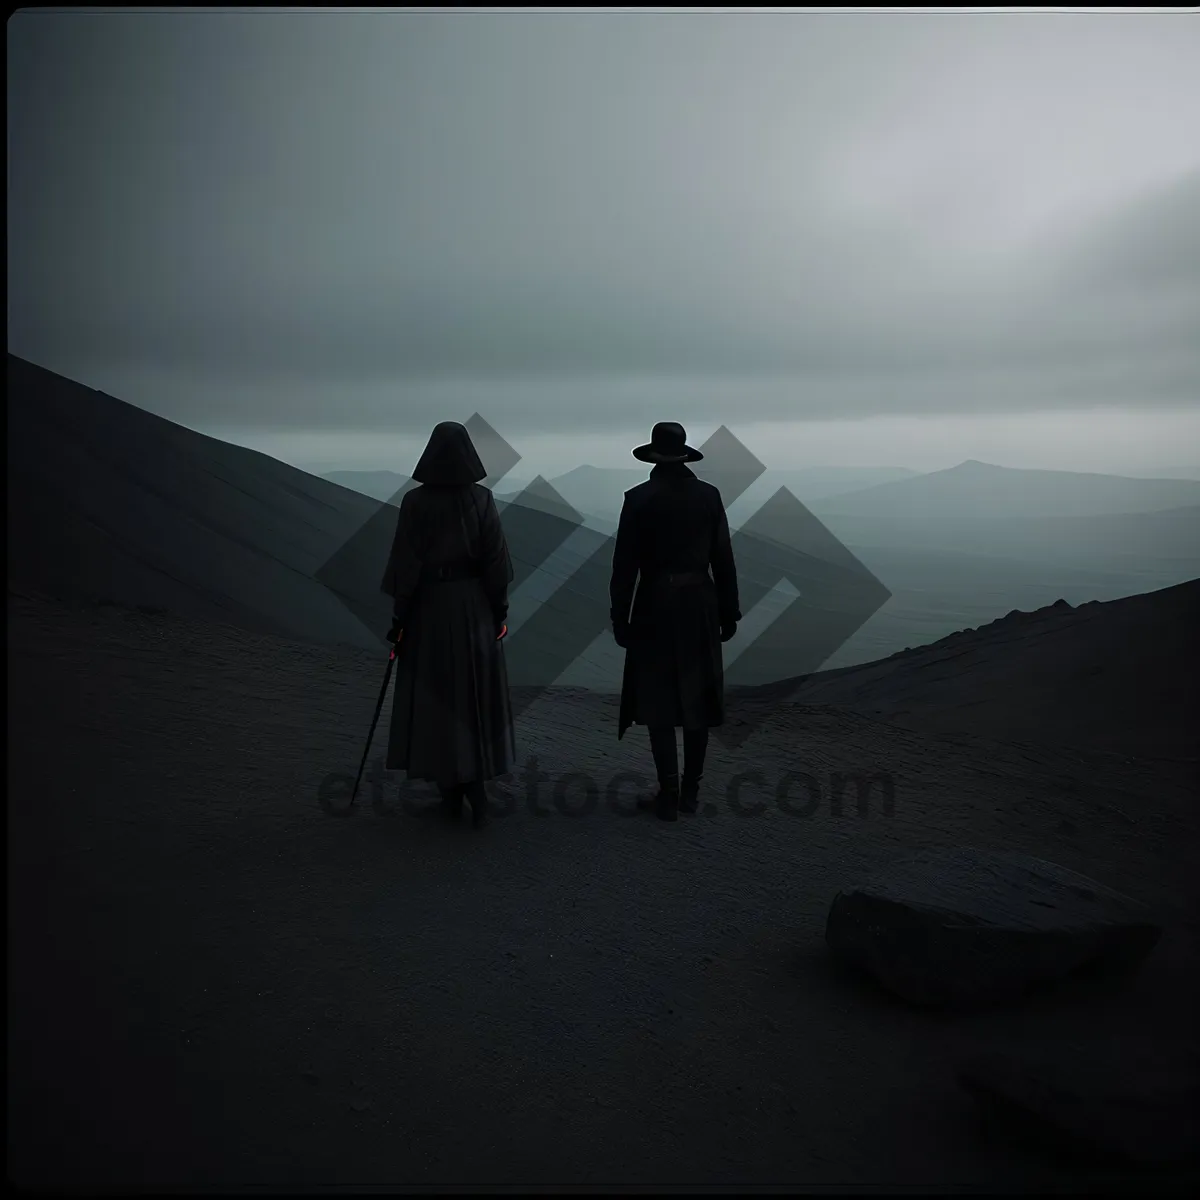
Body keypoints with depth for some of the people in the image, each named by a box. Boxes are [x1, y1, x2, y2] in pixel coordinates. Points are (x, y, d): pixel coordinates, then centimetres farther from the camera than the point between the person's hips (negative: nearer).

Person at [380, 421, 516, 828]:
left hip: (429, 608, -1)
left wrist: (399, 617, -1)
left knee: (436, 699, 8)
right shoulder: (482, 498, -5)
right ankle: (474, 785, 4)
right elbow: (496, 560, -4)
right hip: (473, 607, 2)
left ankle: (451, 791, 15)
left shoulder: (415, 501, -10)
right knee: (475, 696, 12)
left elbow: (406, 564, -10)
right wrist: (500, 610, 6)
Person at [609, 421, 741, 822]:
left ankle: (669, 796, 6)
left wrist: (619, 618, 0)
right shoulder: (708, 495, 1)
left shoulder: (639, 498, -8)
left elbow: (625, 564, -8)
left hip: (655, 607, -3)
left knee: (658, 702, 5)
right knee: (696, 699, 12)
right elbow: (723, 559, 2)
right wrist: (729, 612, 10)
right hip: (700, 605, 3)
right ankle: (690, 792, 19)